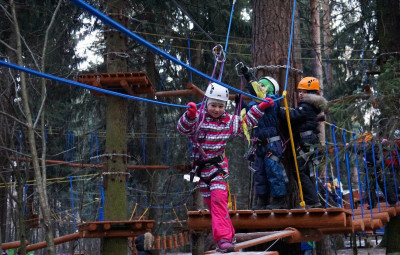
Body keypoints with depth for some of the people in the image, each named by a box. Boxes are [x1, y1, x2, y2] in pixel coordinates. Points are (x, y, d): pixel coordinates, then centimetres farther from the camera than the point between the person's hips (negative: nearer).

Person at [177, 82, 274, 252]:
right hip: (201, 166, 1)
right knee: (210, 203, 7)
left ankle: (223, 238, -21)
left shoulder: (229, 121, 4)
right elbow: (183, 128, -20)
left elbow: (246, 122, 19)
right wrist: (190, 115, -40)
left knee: (219, 199, -17)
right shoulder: (198, 118, -5)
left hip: (218, 165, -1)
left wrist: (261, 107, 13)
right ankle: (228, 233, 24)